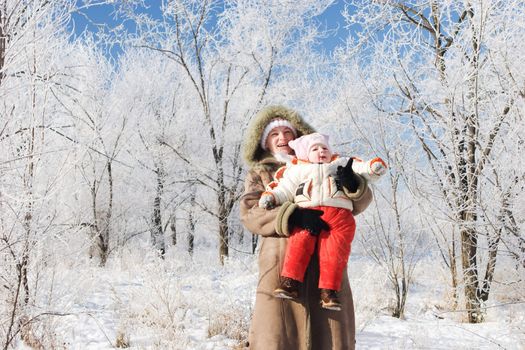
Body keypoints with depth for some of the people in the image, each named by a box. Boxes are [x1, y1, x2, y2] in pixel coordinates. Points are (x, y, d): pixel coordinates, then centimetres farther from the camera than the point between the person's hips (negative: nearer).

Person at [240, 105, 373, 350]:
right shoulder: (259, 174, 17)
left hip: (325, 264, 2)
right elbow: (250, 213, -2)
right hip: (282, 267, -2)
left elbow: (358, 204, 14)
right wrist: (292, 215, -19)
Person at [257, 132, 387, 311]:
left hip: (338, 214, 0)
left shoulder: (341, 164, 27)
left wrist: (373, 167, -3)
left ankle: (328, 291, -8)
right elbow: (285, 189, 23)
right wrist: (271, 196, 7)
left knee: (335, 251, -13)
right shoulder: (298, 170, 26)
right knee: (300, 241, -23)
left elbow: (360, 168, 17)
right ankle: (290, 283, -21)